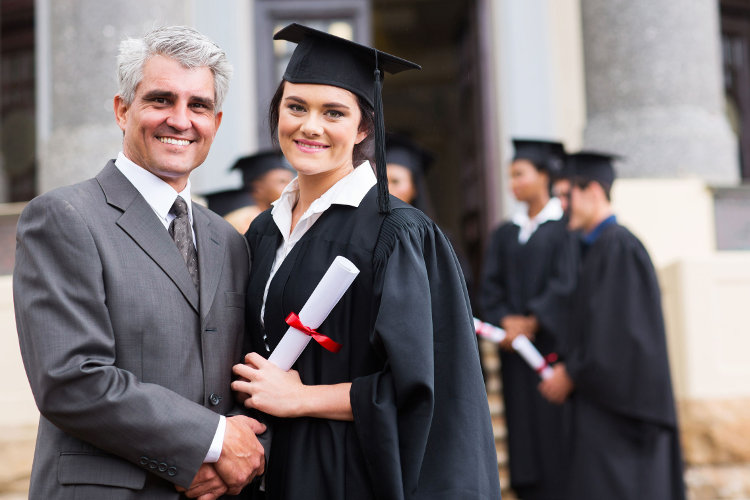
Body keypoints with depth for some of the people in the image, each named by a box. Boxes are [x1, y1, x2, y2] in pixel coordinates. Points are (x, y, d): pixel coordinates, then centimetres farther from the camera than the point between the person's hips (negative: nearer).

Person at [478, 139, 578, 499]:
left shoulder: (566, 227, 0)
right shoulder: (505, 234, 16)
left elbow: (567, 284, -10)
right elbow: (490, 289, 8)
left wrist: (531, 322, -14)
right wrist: (507, 322, -10)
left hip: (553, 344, -5)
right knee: (524, 439, 2)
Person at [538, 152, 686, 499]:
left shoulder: (618, 247, -14)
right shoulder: (599, 247, 16)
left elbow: (615, 330, -19)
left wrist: (572, 376, -12)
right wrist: (570, 368, 9)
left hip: (616, 402, -10)